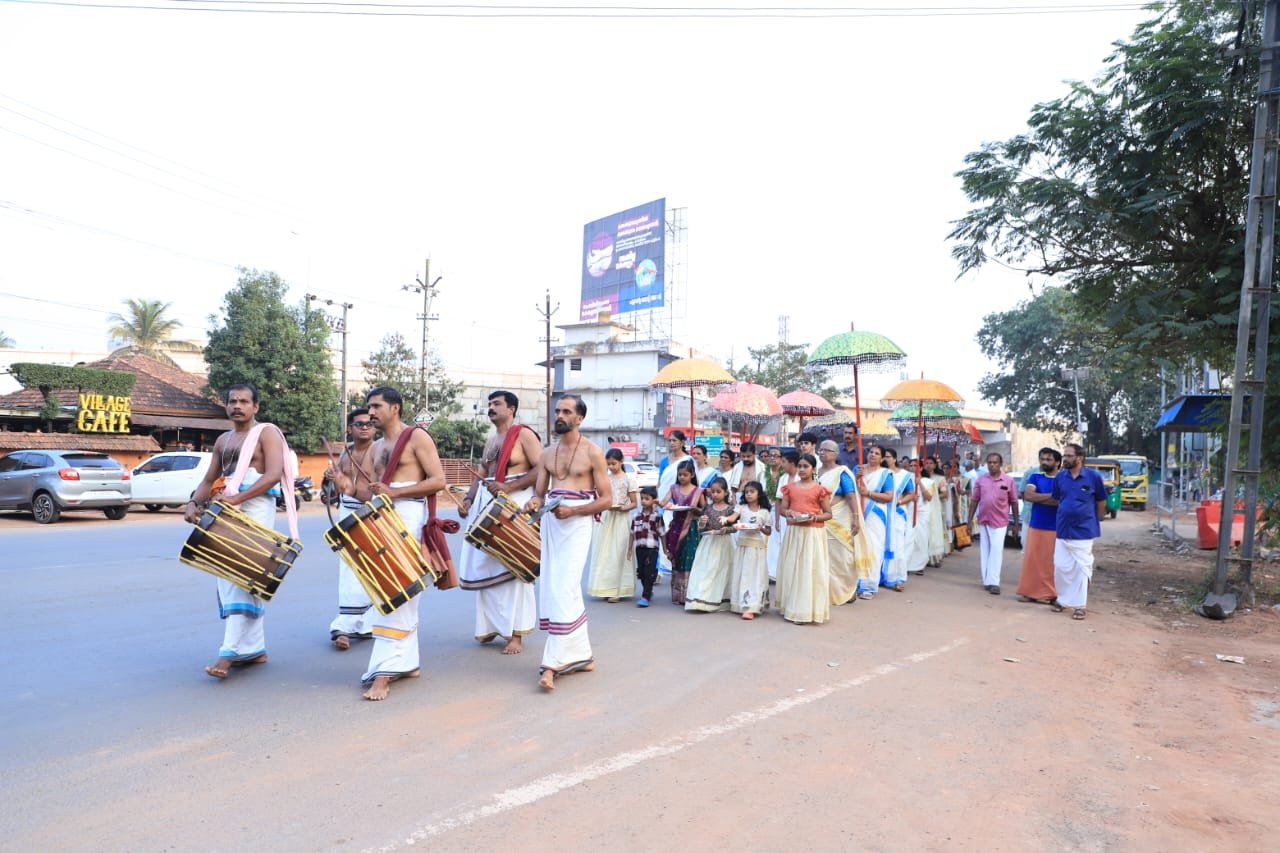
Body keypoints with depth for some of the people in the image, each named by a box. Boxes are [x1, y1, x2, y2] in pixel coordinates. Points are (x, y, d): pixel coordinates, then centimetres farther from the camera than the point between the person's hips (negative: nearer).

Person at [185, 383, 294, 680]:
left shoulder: (267, 432, -3)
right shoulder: (223, 440, 19)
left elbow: (274, 474, -16)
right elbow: (209, 480, 21)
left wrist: (238, 497, -25)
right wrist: (194, 504, 1)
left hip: (255, 509, -8)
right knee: (229, 579, 6)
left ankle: (231, 652, -13)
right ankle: (254, 649, 12)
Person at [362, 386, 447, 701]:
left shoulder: (417, 436, -5)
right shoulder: (377, 447, 19)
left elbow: (438, 480, -12)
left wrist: (394, 493, -18)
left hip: (409, 515, -8)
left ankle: (385, 671, -11)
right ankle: (406, 663, 17)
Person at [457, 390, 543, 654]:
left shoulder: (524, 434, -5)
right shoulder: (490, 440, 18)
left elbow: (542, 469, -13)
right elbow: (480, 475, 18)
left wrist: (509, 486, -21)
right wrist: (468, 499, 2)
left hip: (514, 503, -8)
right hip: (488, 503, 8)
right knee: (485, 565, 8)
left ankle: (515, 632, 2)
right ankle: (492, 624, 20)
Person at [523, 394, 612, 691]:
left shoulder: (592, 452, -2)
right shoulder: (547, 454, 14)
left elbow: (606, 499, -4)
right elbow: (539, 493, 15)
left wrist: (572, 510, -18)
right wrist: (534, 503, -9)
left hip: (576, 523, -6)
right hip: (550, 522, 6)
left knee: (563, 591, -13)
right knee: (559, 589, 9)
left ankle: (553, 663, -9)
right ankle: (581, 656, 21)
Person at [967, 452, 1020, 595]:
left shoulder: (1009, 481, -3)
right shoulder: (980, 480, 3)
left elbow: (1014, 502, 2)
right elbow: (974, 500, 6)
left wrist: (1016, 523, 3)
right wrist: (970, 520, 3)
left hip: (999, 521, -3)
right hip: (983, 520, 3)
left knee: (996, 550, -8)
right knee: (984, 550, 8)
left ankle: (993, 582, -7)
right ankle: (987, 581, 15)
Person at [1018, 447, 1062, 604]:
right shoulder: (1034, 477, 7)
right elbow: (1028, 496, -9)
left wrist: (1037, 497, -14)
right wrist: (1052, 496, -13)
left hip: (1055, 528, -2)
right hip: (1035, 526, 3)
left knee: (1051, 562, 1)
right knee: (1031, 559, 5)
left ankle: (1049, 593, 9)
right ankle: (1029, 591, 12)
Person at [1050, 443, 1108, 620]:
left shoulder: (1093, 476, -8)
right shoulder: (1060, 477, 0)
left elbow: (1101, 502, 4)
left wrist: (1095, 521, 9)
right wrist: (1067, 513, 12)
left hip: (1084, 531, -3)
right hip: (1063, 530, 3)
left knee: (1082, 568, 3)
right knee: (1061, 566, 7)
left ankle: (1079, 605, 12)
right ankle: (1062, 599, 24)